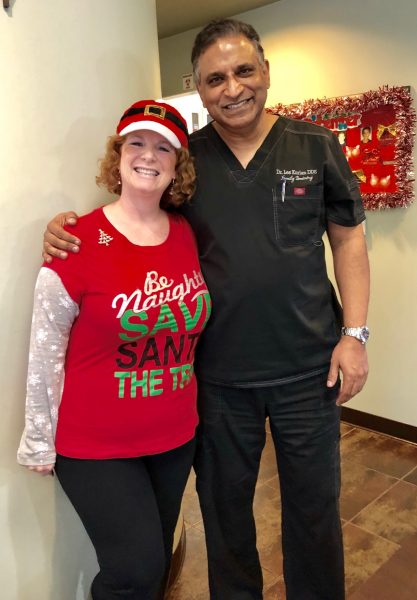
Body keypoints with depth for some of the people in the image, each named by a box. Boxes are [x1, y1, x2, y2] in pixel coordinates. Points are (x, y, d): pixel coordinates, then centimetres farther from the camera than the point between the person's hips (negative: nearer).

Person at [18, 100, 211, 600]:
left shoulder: (188, 234, -1)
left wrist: (197, 406, 14)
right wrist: (38, 441, -5)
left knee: (157, 559, 21)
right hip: (95, 446, -5)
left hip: (176, 437, 5)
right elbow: (46, 351, -11)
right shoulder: (79, 242, -17)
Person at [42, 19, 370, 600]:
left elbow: (349, 239, 3)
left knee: (314, 507, 17)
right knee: (225, 508, 20)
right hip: (217, 373, 1)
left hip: (307, 369, 0)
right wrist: (65, 227, -11)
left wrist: (354, 333, -4)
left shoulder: (315, 146, -1)